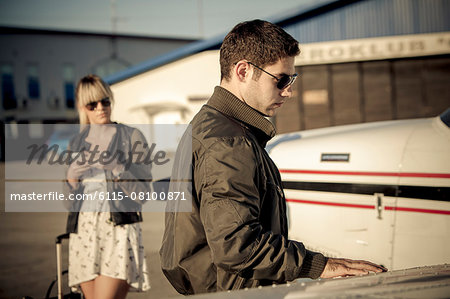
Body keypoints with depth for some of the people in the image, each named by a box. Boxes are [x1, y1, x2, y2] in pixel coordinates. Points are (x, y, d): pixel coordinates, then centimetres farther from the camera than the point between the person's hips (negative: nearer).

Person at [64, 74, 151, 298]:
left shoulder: (132, 136, 4)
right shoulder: (76, 142, 14)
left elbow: (143, 188, -2)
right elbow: (68, 192, 15)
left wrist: (118, 170, -18)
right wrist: (72, 176, -6)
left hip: (119, 229, -4)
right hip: (84, 228, 4)